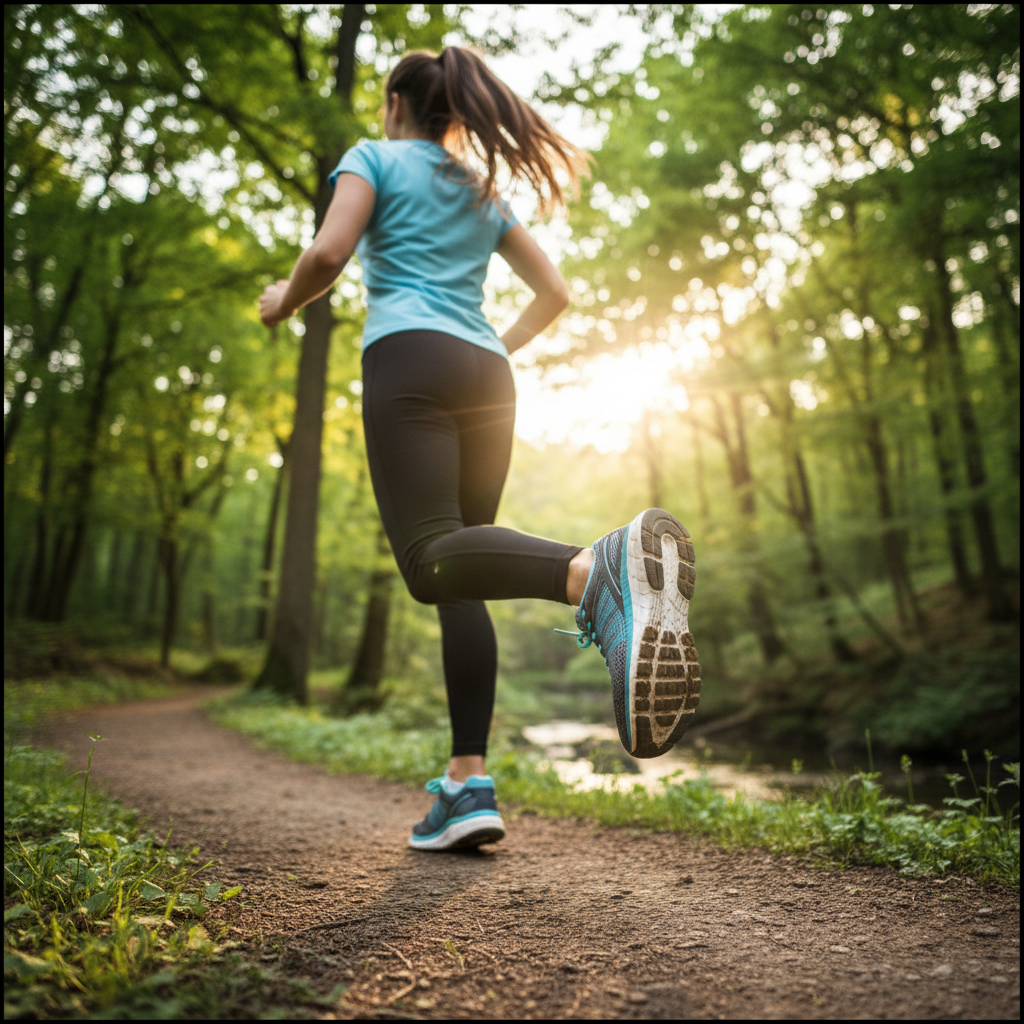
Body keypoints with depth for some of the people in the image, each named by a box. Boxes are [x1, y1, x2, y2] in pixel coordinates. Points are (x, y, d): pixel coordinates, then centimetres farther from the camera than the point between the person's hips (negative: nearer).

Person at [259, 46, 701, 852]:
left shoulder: (374, 158, 14)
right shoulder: (484, 192, 29)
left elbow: (330, 253, -3)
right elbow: (554, 292, 25)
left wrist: (284, 300, 16)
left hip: (409, 361, -6)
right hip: (487, 377, 6)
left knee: (432, 558, -23)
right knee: (458, 584, 1)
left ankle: (595, 569, -52)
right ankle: (470, 785, -7)